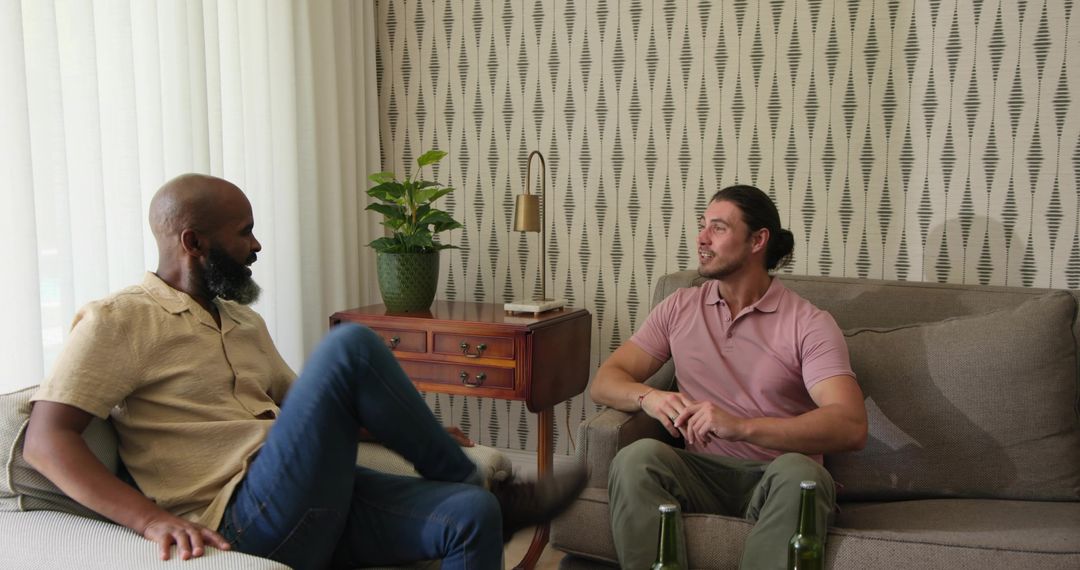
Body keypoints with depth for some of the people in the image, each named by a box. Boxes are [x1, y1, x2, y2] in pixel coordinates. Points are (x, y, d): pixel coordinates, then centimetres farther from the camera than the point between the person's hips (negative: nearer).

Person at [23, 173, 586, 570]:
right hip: (249, 522, -7)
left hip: (321, 499, 7)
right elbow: (46, 441, -10)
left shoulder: (245, 323, 22)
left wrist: (416, 434, 14)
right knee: (350, 346, -21)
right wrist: (153, 519, -26)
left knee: (468, 517, -18)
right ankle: (483, 487, -4)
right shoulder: (117, 320, -2)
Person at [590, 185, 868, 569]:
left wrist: (740, 426, -30)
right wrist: (647, 397, -18)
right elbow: (605, 381, 7)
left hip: (774, 479, -2)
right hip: (699, 470, 2)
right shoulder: (679, 308, 10)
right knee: (637, 457, -29)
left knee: (799, 472, -36)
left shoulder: (809, 324, -2)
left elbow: (851, 426, -16)